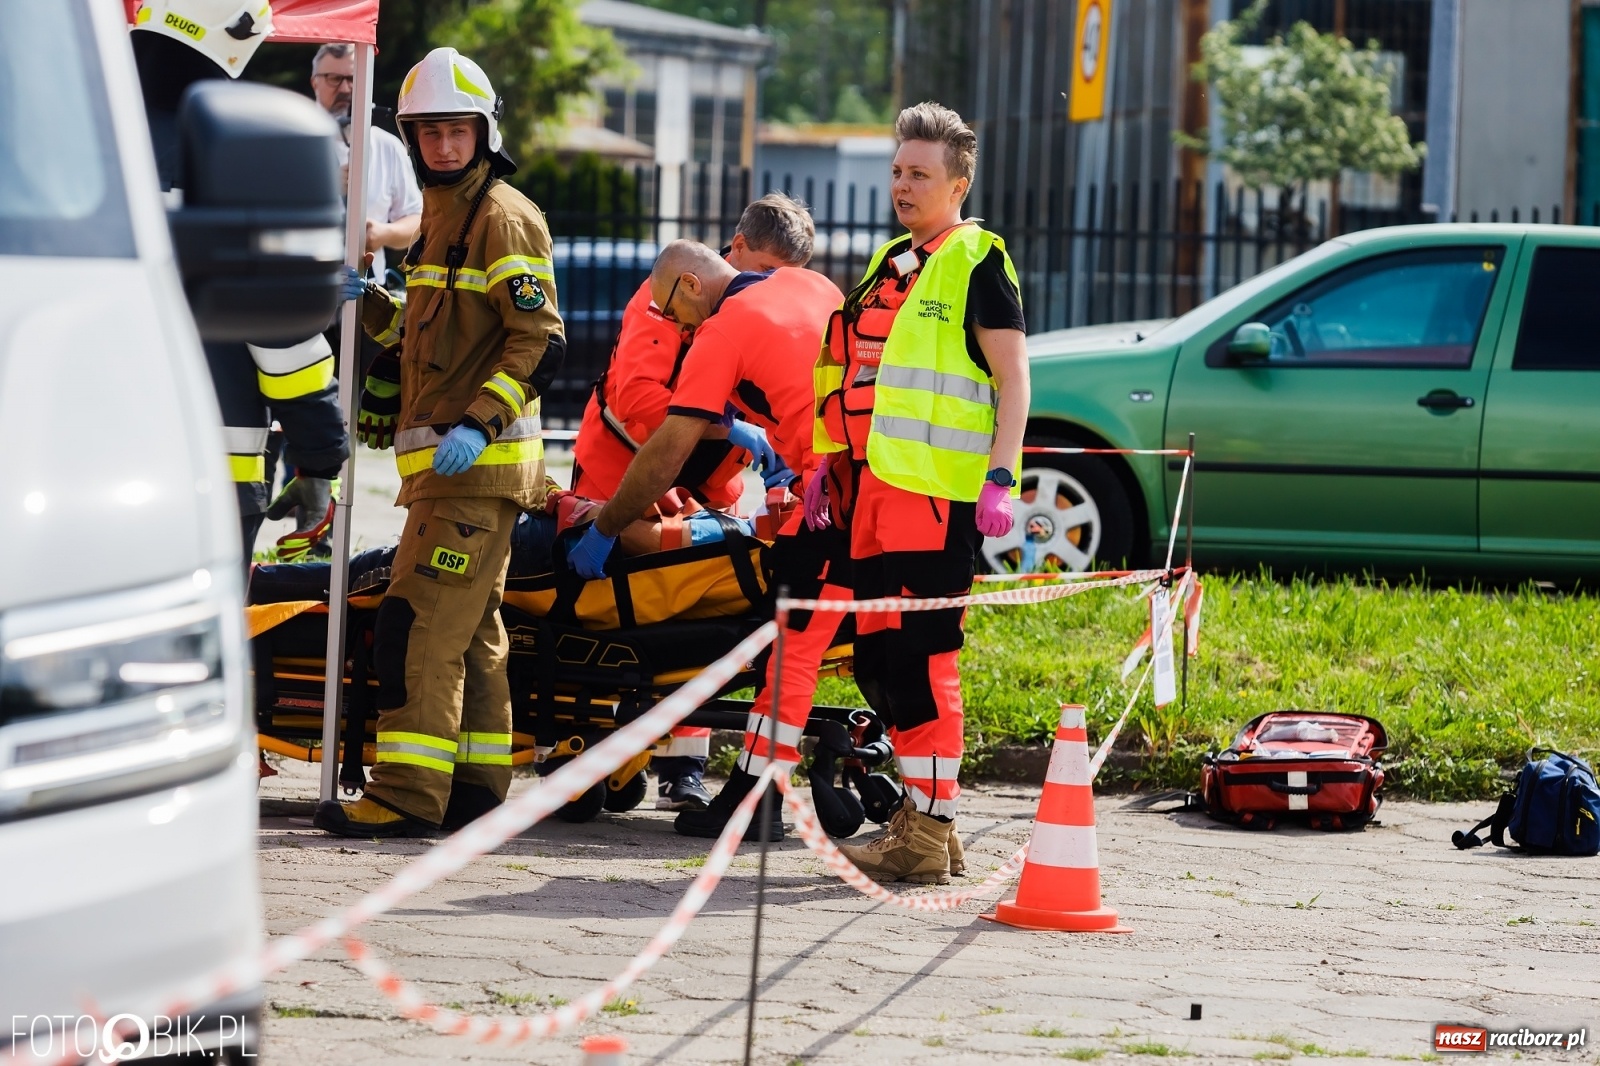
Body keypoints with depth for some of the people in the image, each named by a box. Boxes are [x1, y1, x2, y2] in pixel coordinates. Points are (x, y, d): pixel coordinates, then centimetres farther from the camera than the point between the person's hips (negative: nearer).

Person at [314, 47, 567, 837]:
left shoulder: (503, 217, -9)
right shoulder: (441, 213, 21)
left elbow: (540, 341, -15)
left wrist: (479, 423, -24)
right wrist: (371, 307, 9)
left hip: (478, 462, -10)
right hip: (441, 463, 10)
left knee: (420, 623, -14)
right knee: (470, 627, 12)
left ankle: (408, 795, -16)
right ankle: (474, 789, 17)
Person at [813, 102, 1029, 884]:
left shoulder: (976, 262, -3)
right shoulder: (891, 263, 22)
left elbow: (1013, 378, -8)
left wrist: (1001, 477, -16)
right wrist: (830, 467, 25)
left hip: (937, 495, -9)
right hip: (875, 494, 9)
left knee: (920, 659, -11)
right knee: (877, 660, 10)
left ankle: (925, 836, -8)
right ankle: (928, 820, 18)